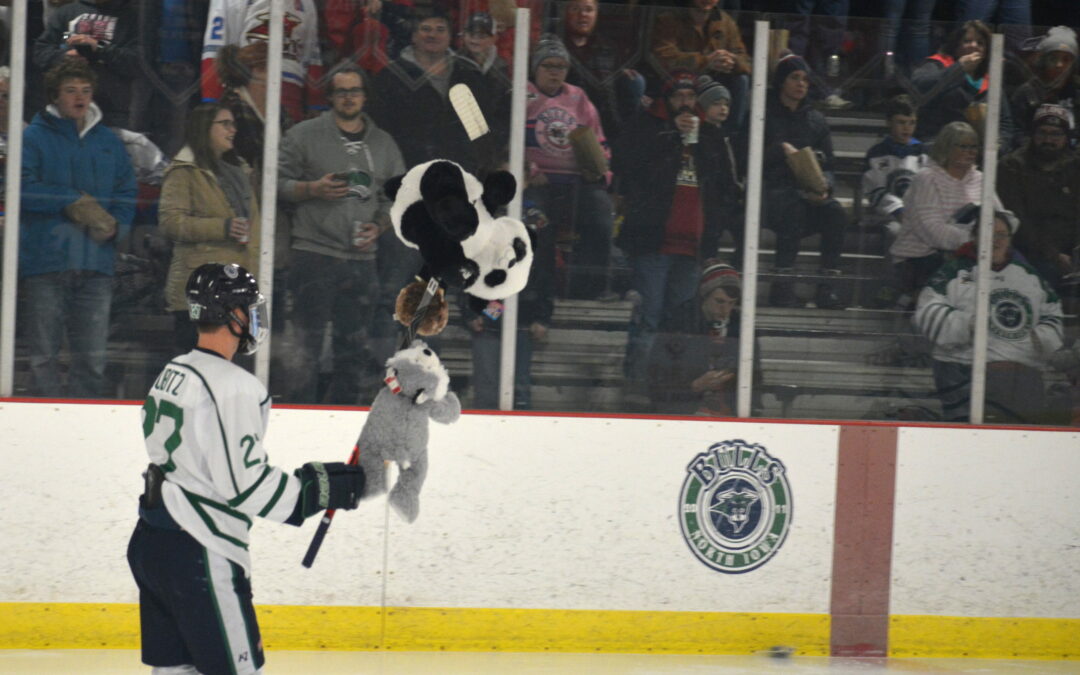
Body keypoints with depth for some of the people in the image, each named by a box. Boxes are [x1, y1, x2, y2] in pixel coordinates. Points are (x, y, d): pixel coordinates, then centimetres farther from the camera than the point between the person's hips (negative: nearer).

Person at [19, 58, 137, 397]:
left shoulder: (109, 142, 16)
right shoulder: (35, 137, 3)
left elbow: (127, 192, 14)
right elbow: (25, 188, -9)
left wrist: (115, 224, -6)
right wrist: (74, 202, -12)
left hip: (96, 264, 4)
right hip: (45, 263, -3)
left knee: (92, 356, 2)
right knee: (44, 354, -3)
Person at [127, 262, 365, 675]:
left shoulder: (172, 374, 13)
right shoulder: (232, 387, -17)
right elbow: (245, 484, -22)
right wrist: (324, 488, -12)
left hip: (150, 543, 10)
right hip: (197, 555, -10)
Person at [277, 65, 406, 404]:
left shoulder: (384, 144, 16)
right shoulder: (304, 135, 4)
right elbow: (278, 183, 1)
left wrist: (380, 226, 3)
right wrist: (313, 189, -14)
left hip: (362, 260, 4)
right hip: (314, 253, -4)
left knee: (356, 348, 4)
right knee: (308, 344, -7)